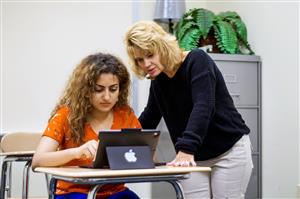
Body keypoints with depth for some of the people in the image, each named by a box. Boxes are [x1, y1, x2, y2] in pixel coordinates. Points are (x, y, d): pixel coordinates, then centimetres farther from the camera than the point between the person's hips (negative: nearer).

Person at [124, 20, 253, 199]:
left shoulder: (197, 60, -17)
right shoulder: (158, 81, 3)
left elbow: (203, 107, -31)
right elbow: (149, 118, 17)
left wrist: (186, 149, -42)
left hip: (229, 150, -6)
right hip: (194, 158, 6)